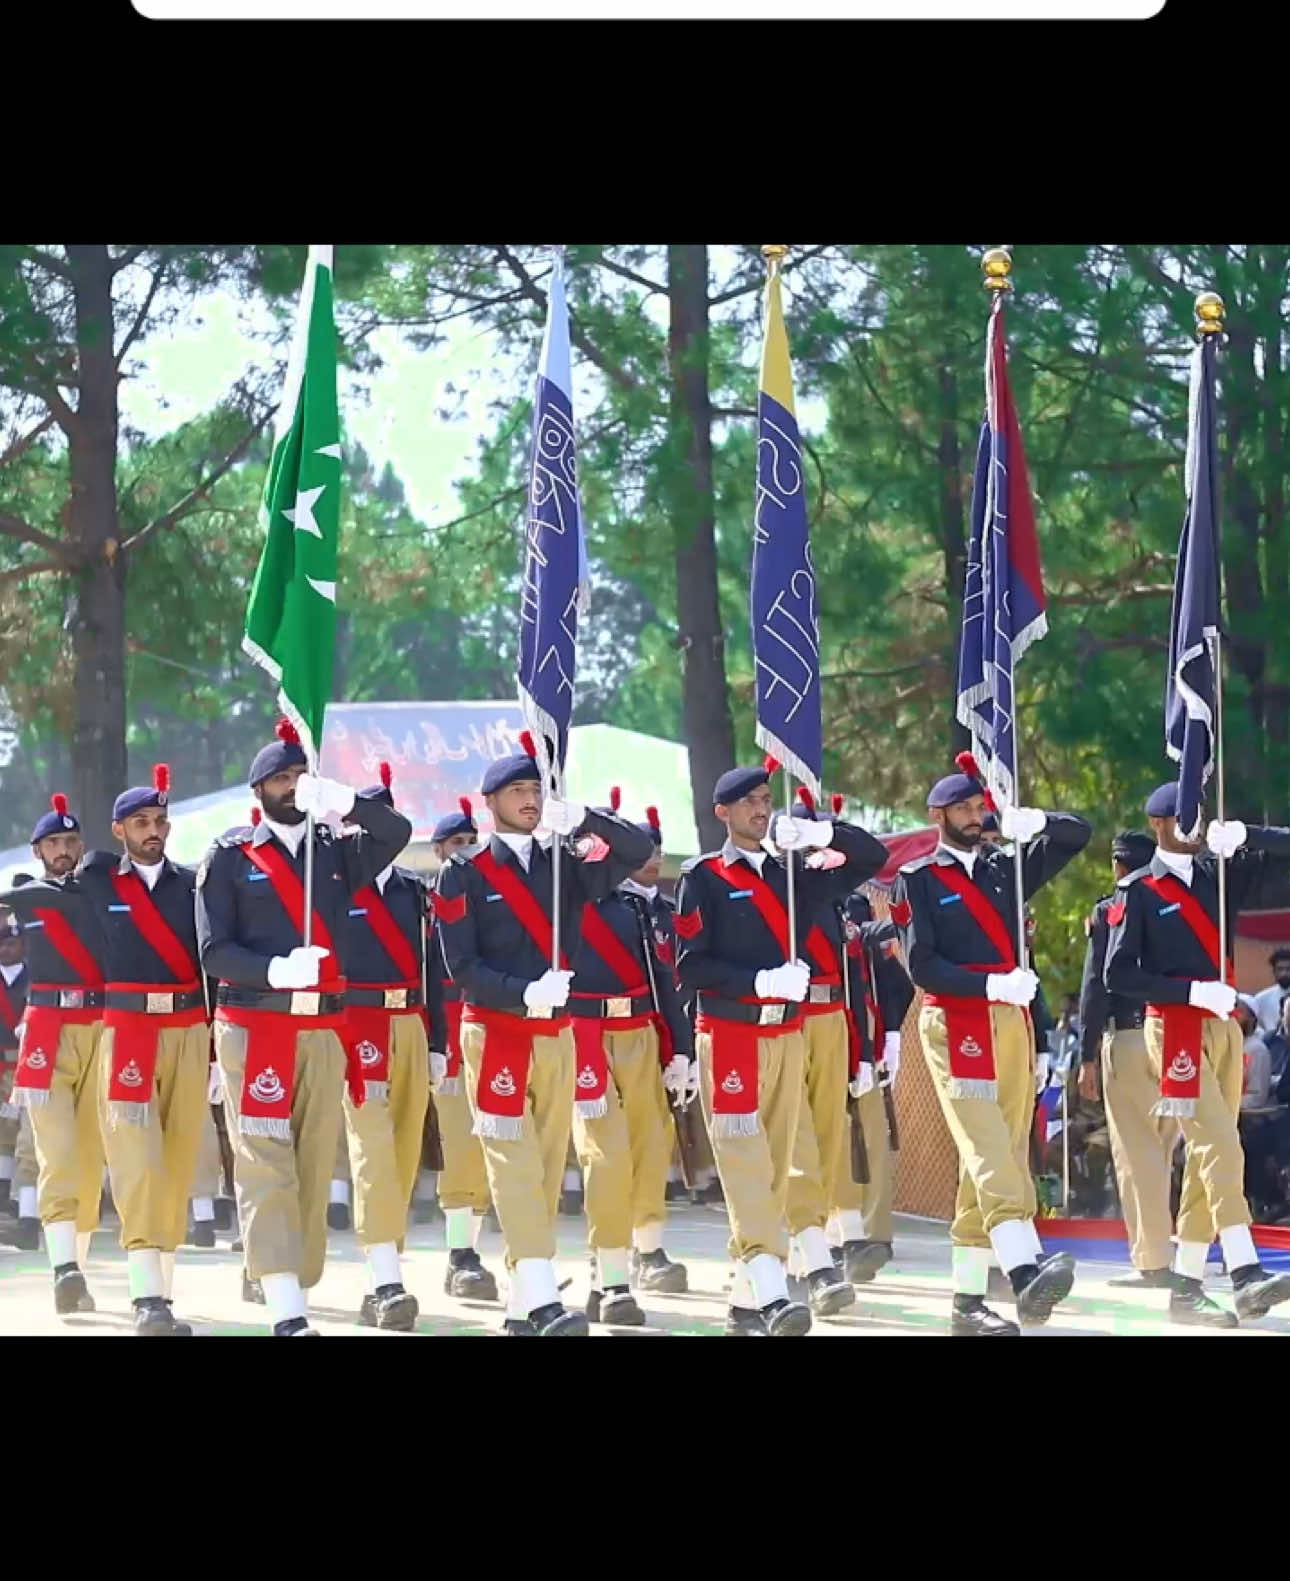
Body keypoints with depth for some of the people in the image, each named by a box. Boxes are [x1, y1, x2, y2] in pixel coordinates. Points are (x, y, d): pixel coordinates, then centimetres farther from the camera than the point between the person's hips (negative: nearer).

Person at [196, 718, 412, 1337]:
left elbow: (398, 831, -5)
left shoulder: (336, 850, 13)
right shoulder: (230, 856, 3)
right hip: (255, 1026, -4)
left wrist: (346, 803, -22)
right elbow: (214, 950, -4)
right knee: (265, 1165, -12)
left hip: (325, 1030, 4)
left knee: (314, 1166, 3)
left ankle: (298, 1294, 11)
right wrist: (276, 969, -22)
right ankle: (288, 1314, -20)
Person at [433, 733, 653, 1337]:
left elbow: (638, 850, 0)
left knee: (547, 1167, 4)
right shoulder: (464, 874, -1)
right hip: (495, 1033, -5)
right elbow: (463, 966, -8)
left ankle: (522, 1309, 9)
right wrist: (525, 991, -22)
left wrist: (582, 818, -15)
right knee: (515, 1165, -13)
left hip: (556, 1034, 5)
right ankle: (541, 1300, -22)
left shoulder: (564, 864, 10)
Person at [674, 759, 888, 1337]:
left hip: (787, 1034, 5)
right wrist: (760, 980, -18)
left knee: (778, 1163, 5)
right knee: (746, 1161, -14)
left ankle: (746, 1301, 11)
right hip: (729, 1034, -5)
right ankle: (769, 1290, -24)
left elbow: (874, 858, 13)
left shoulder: (792, 870, 12)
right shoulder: (703, 877, -1)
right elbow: (691, 965, -8)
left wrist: (823, 833, -5)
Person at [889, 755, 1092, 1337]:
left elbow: (1078, 834, 18)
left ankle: (968, 1300, 7)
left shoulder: (1005, 869, 16)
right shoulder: (917, 880, 2)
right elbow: (921, 965, -8)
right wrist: (991, 983, -18)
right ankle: (1025, 1272, -39)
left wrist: (1034, 822, -1)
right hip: (955, 1027, -6)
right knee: (989, 1154, -21)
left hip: (1013, 1026, 6)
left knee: (998, 1159, 4)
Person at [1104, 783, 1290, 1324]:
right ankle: (1246, 1276, -28)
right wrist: (1193, 991, -16)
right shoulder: (1137, 892, -3)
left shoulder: (1216, 874, 12)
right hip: (1174, 1031, -6)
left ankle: (1186, 1287, 11)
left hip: (1223, 1029, 6)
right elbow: (1117, 975, -9)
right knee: (1221, 1147, -19)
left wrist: (1243, 834, -8)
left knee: (1206, 1158, 6)